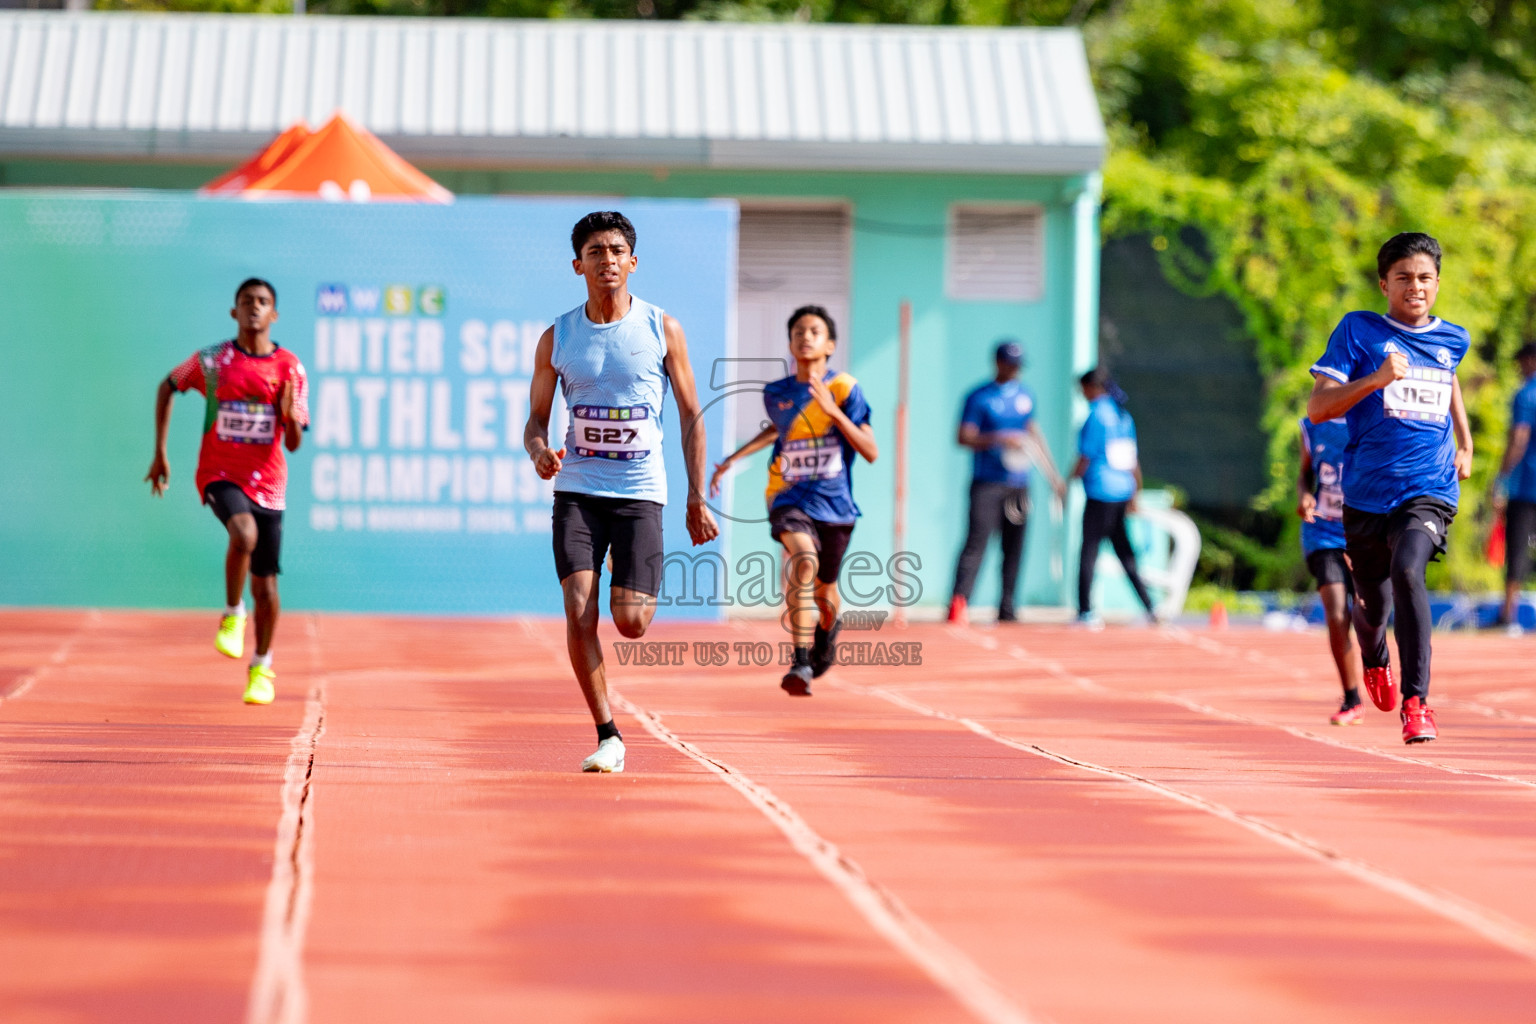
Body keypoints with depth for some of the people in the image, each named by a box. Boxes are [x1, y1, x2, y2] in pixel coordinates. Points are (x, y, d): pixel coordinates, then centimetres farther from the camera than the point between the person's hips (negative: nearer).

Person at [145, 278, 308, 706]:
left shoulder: (290, 369, -1)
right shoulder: (212, 361, -3)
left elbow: (294, 444, 0)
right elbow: (168, 387, 15)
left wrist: (290, 416, -23)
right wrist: (160, 452, 11)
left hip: (267, 481, 2)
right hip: (220, 473, -2)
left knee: (265, 584, 6)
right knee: (244, 533, -34)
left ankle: (262, 667, 27)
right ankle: (232, 615, -12)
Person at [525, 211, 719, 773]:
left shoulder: (662, 329, 1)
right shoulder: (557, 338, 3)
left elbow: (691, 416, 6)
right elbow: (536, 420, 9)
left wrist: (697, 501, 3)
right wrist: (539, 450, -16)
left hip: (640, 493, -1)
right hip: (577, 490, 1)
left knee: (630, 622, -10)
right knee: (578, 613, -14)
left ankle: (638, 591, 29)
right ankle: (607, 736, -3)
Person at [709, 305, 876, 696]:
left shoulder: (845, 388, -5)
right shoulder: (776, 394, 3)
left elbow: (871, 452, -11)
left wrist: (833, 411, -21)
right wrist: (735, 458, 24)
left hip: (834, 503, 0)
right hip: (790, 498, 0)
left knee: (824, 593, 14)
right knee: (804, 560, -31)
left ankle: (827, 631, 53)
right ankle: (801, 663, -33)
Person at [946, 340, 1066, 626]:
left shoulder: (1025, 395, 15)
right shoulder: (979, 398, -4)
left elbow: (1033, 434, 25)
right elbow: (964, 438, -10)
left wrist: (1053, 474, 24)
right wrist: (1000, 439, -23)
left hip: (1018, 483, 6)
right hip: (987, 483, -6)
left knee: (1014, 548, 6)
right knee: (976, 542, -18)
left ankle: (1007, 609, 11)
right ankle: (958, 602, -26)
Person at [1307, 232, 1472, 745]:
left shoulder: (1452, 339, 8)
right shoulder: (1359, 331, -3)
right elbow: (1317, 408, -9)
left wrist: (1465, 442, 25)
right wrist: (1374, 380, -23)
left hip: (1430, 488, 0)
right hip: (1367, 493, 0)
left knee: (1407, 571, -30)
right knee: (1372, 605, 13)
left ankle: (1416, 700, -27)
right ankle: (1374, 662, 52)